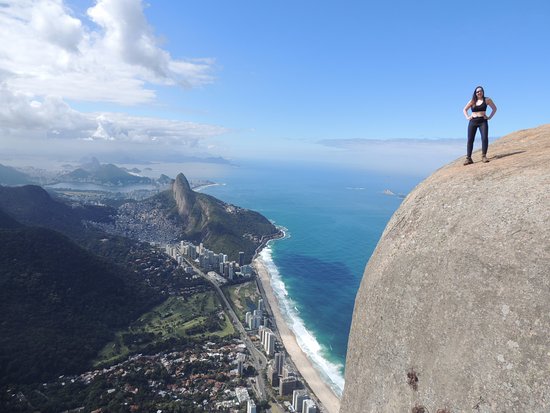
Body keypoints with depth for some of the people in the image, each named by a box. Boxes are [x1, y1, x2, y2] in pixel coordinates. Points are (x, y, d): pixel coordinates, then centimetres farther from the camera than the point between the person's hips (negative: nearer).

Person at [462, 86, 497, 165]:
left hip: (483, 121, -1)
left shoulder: (487, 100, 6)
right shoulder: (472, 101, 11)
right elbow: (465, 109, 22)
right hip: (473, 121, 1)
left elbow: (494, 108, 12)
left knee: (485, 138, -15)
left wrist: (489, 117, 1)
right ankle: (468, 158, -5)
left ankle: (484, 156, -10)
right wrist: (467, 117, 7)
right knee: (470, 139, -5)